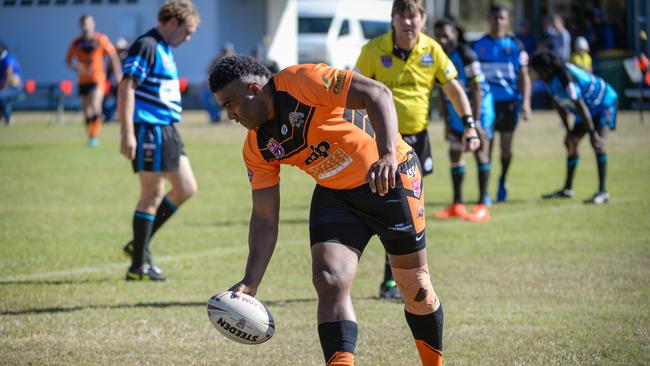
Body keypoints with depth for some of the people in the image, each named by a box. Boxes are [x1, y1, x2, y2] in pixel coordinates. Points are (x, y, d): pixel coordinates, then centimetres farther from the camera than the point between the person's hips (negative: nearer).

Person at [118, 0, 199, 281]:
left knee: (186, 188, 11)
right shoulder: (145, 46, -14)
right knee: (153, 194, -5)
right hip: (148, 129, -10)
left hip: (166, 130, 10)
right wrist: (127, 134, -25)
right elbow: (126, 87, -20)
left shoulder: (164, 49, 17)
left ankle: (139, 245, 18)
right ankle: (138, 266, 2)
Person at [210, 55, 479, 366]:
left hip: (391, 178, -5)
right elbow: (264, 218, -1)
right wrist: (250, 281, -12)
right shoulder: (256, 148, -3)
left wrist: (387, 155, -41)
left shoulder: (302, 82, -23)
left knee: (414, 287, 5)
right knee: (329, 283, -16)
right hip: (334, 196, 6)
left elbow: (377, 93, -28)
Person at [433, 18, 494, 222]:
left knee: (480, 150, -10)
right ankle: (457, 205, 17)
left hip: (478, 104, -7)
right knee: (455, 153, 8)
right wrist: (446, 123, 6)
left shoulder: (465, 54, -21)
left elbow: (476, 89, -21)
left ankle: (483, 205, -11)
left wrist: (475, 120, -23)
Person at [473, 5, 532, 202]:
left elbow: (523, 75, 3)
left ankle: (502, 181, 26)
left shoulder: (515, 46, 2)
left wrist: (525, 102, -7)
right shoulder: (479, 45, 5)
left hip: (509, 101, 0)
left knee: (506, 145, 5)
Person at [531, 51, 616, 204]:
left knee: (598, 143, -23)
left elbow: (580, 106, -34)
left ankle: (602, 192, -28)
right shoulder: (549, 79, -4)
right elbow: (559, 105, 8)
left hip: (602, 104, -10)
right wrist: (568, 130, 9)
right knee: (570, 142, 12)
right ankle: (568, 189, 23)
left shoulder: (564, 78, -33)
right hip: (588, 108, 10)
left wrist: (592, 132, -34)